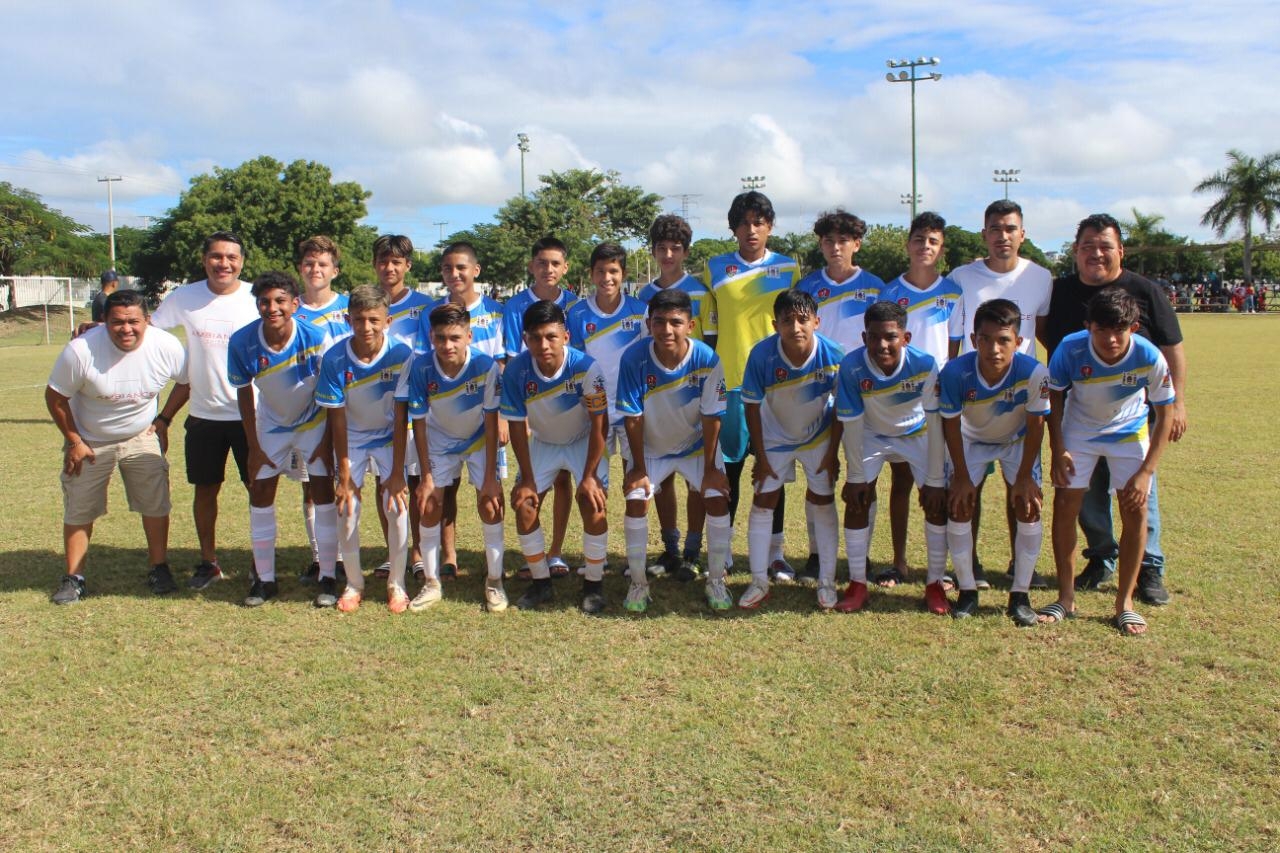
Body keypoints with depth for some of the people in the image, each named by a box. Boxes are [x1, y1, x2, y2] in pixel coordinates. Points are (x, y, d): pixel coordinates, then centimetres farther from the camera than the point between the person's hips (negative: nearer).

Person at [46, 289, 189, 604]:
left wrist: (163, 419, -2)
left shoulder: (166, 346, -19)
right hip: (89, 441, -1)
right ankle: (74, 578, 17)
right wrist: (74, 441, -9)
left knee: (156, 503, 1)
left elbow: (186, 381, 2)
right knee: (79, 511, 4)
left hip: (142, 437, 2)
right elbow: (55, 397, -12)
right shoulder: (81, 350, -26)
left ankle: (159, 569, 17)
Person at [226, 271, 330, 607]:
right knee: (260, 496, 4)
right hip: (271, 425, 2)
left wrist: (327, 440, -13)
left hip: (314, 422, -2)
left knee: (323, 494, -5)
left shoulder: (315, 337, -27)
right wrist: (254, 446, -5)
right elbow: (244, 393, -8)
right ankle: (264, 579, 16)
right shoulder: (242, 343, -22)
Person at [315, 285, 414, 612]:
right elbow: (337, 418, -15)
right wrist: (343, 476, -13)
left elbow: (402, 416, -19)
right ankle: (354, 583, 14)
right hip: (351, 438, 1)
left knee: (397, 505, -11)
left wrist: (397, 471, -20)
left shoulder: (401, 354, -23)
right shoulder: (334, 359, -21)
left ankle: (397, 584, 7)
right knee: (345, 509, -6)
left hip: (390, 436, -1)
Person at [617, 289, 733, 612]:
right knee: (636, 500, -12)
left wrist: (709, 468, -12)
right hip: (650, 447, 0)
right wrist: (639, 469, -14)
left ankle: (716, 581, 8)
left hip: (697, 444, 0)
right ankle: (638, 583, 5)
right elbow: (633, 418, -19)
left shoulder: (707, 359, -27)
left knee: (717, 499, -10)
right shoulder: (634, 358, -27)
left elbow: (711, 417, -18)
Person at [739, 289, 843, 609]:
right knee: (762, 503, -1)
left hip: (818, 437, 0)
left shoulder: (833, 355, -28)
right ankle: (759, 582, 11)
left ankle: (827, 582, 16)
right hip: (775, 436, 0)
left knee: (823, 503, 2)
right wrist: (760, 457, -12)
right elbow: (752, 405, -16)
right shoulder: (762, 354, -29)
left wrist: (833, 453, -8)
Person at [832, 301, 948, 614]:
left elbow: (935, 423, -24)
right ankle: (857, 583, 3)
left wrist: (935, 479, -21)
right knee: (857, 500, -11)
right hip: (871, 435, 0)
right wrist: (856, 476, -15)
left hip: (917, 434, 0)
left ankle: (935, 583, 5)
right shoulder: (852, 367, -32)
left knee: (937, 501, -10)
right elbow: (851, 424, -21)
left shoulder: (924, 365, -32)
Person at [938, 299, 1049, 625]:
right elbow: (951, 424, -19)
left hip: (1018, 441, 0)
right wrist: (961, 476, -14)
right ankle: (967, 591, 7)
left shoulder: (1034, 372, -36)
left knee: (1028, 507, -11)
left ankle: (1021, 595, 3)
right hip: (972, 440, 1)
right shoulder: (955, 372, -35)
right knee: (958, 507, -8)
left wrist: (1024, 477, -15)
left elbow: (1035, 425, -20)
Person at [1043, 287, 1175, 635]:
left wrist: (1146, 471, -19)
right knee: (1065, 506, -5)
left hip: (1130, 433, 0)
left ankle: (1125, 603, 8)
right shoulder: (1070, 349, -29)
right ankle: (1066, 598, 9)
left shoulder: (1149, 357, -29)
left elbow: (1164, 415, -16)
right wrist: (1058, 451, -15)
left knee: (1136, 511, -8)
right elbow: (1054, 397, -10)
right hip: (1079, 430, 0)